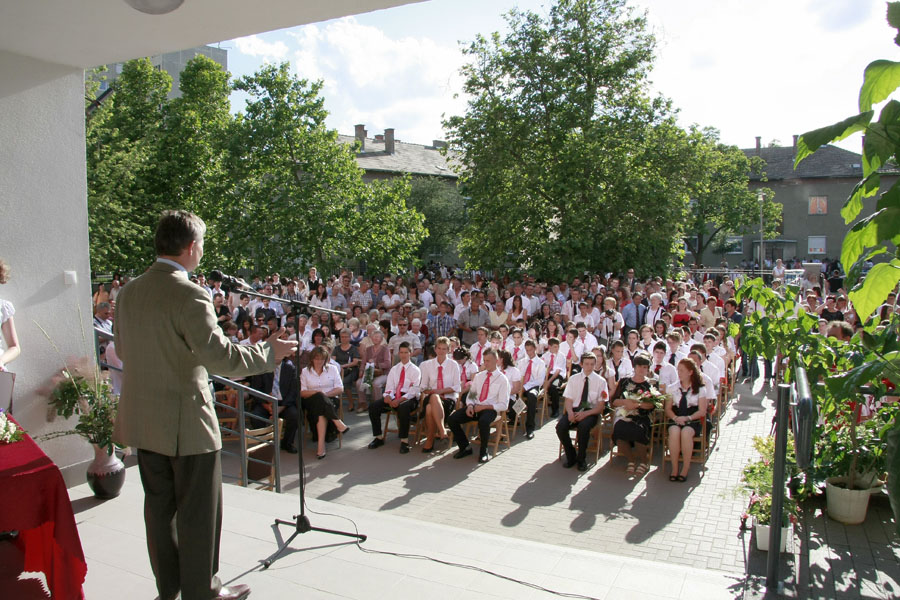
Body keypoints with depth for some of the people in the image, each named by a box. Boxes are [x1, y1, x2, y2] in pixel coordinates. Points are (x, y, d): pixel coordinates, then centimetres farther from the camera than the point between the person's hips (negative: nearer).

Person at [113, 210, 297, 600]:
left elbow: (122, 350, 14)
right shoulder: (189, 295, -21)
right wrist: (269, 352, -12)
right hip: (185, 421, -8)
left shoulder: (129, 291, 4)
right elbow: (220, 356, -25)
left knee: (159, 504, 19)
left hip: (143, 419, 8)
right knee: (197, 510, 8)